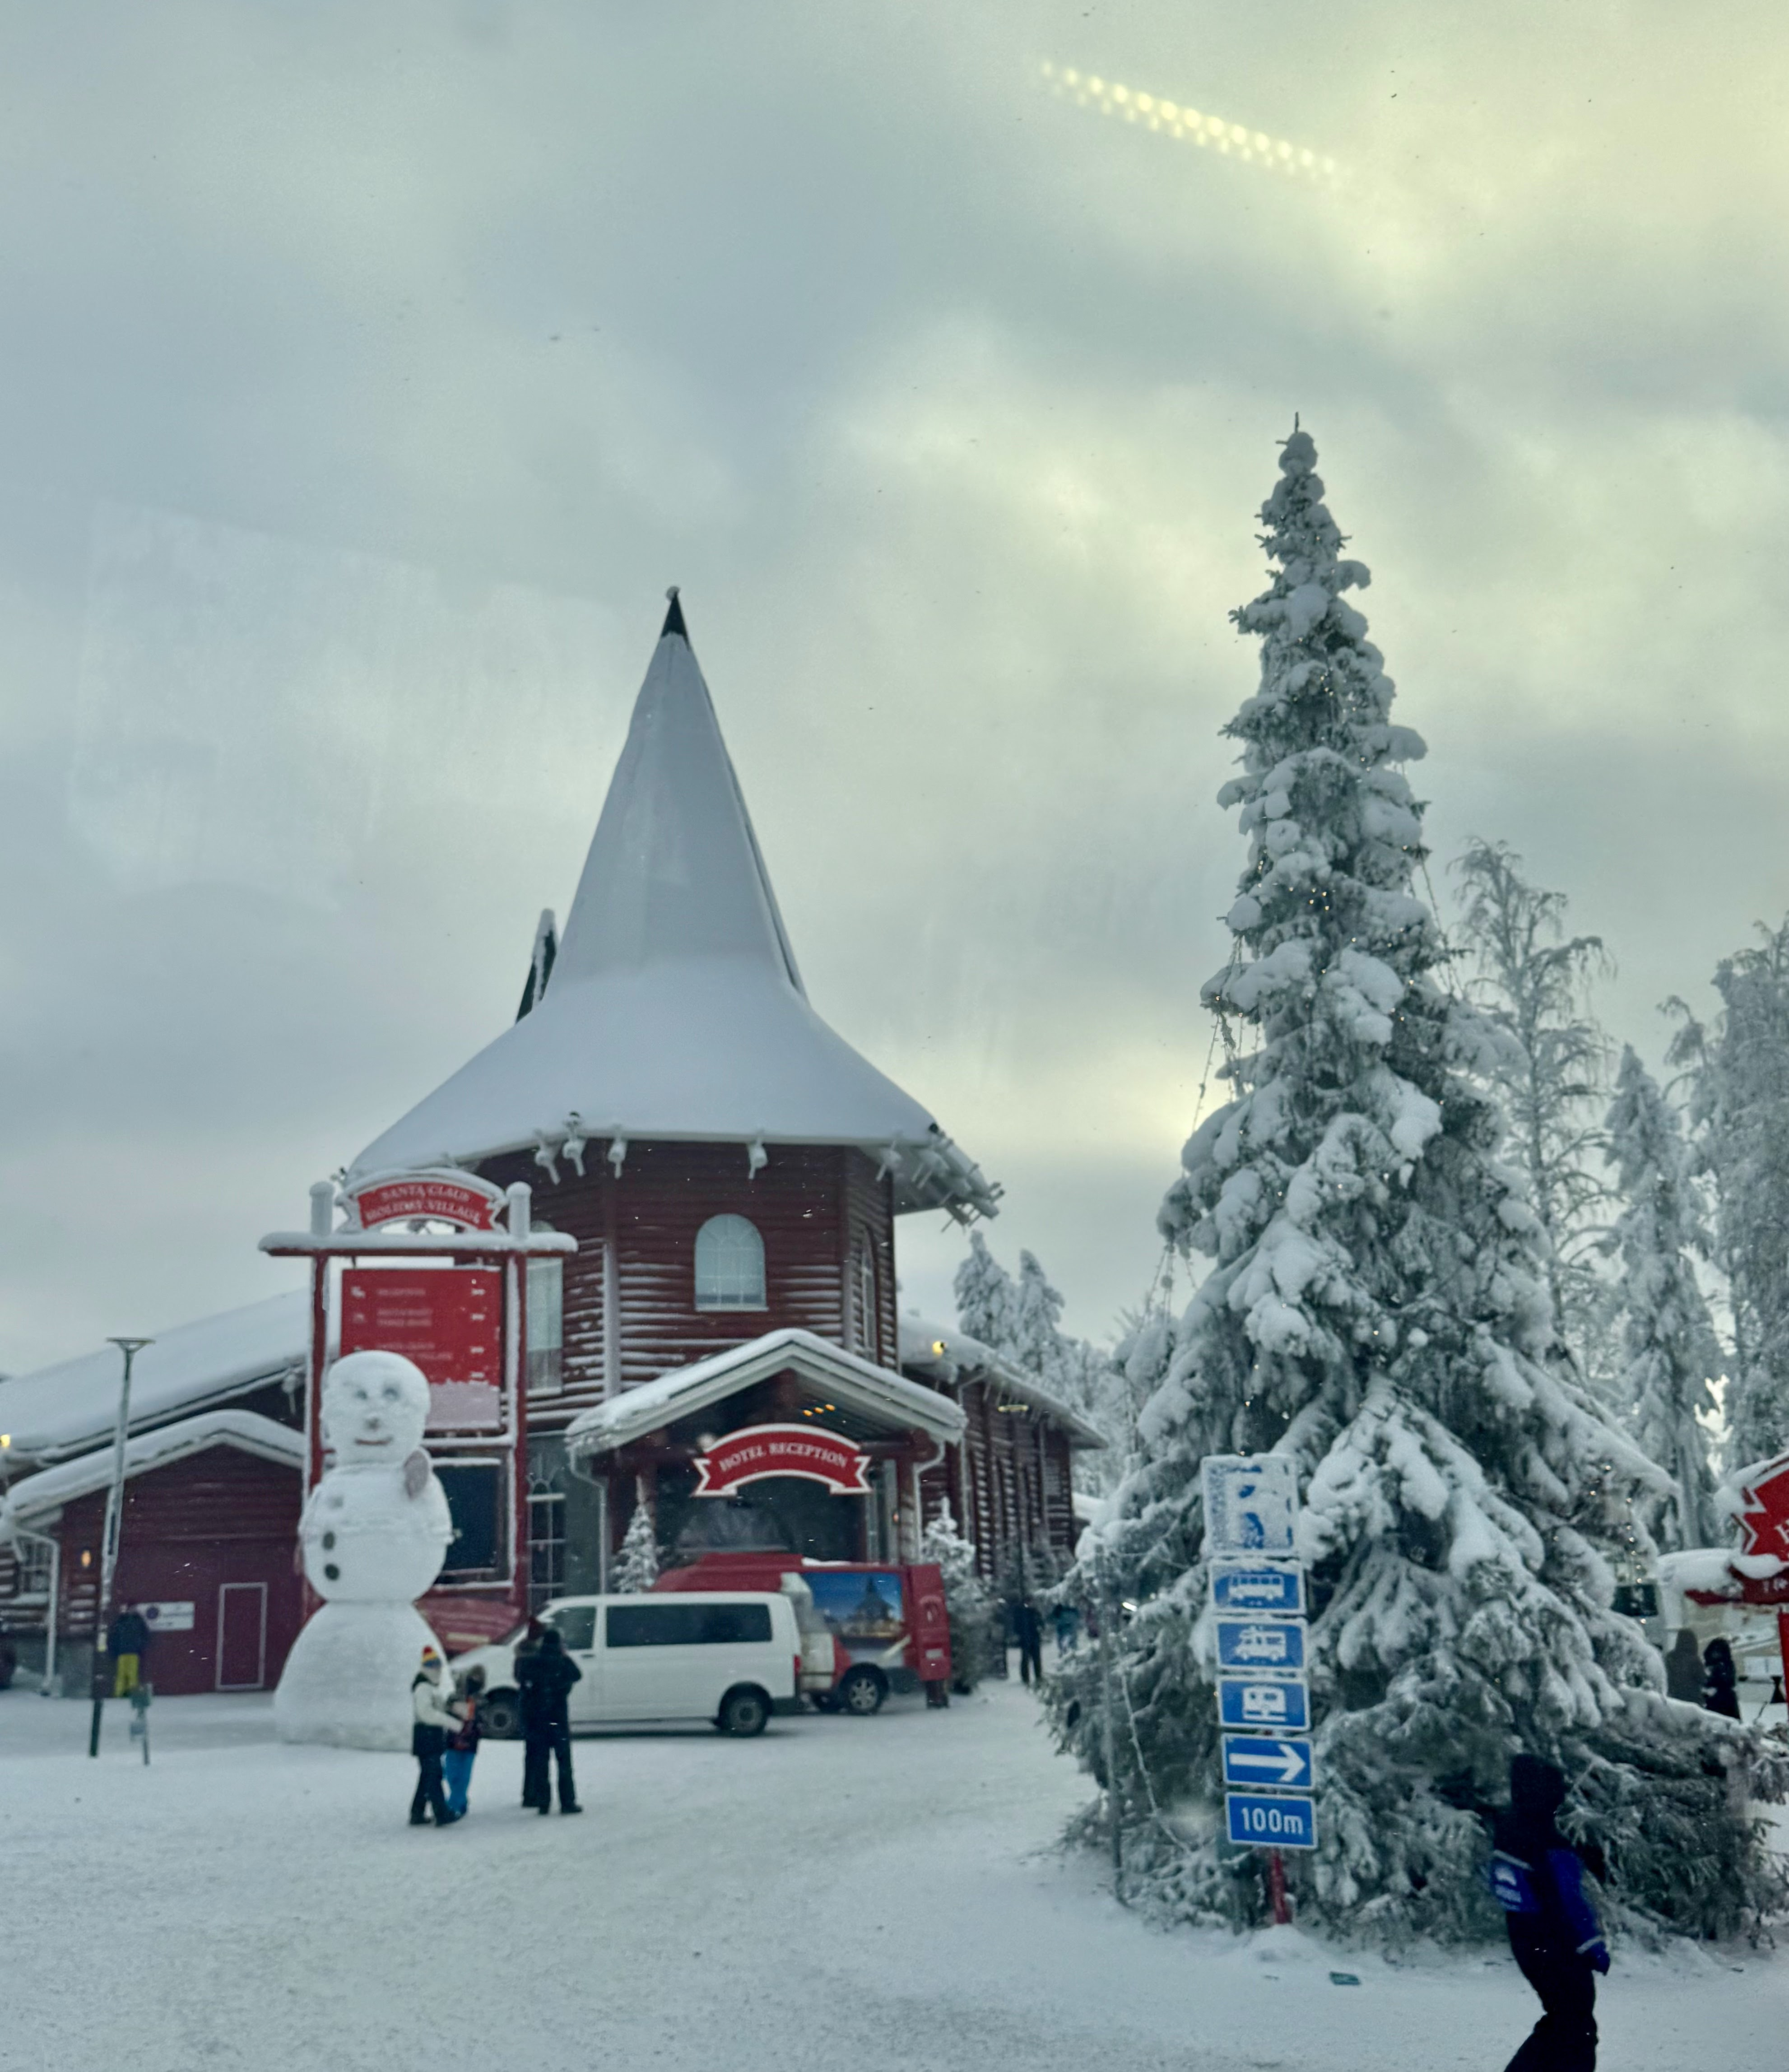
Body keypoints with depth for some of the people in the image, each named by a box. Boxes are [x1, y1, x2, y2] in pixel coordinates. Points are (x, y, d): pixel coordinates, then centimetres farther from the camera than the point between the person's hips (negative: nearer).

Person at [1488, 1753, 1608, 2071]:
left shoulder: (1506, 1827, -3)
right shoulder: (1553, 1848, -28)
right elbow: (1572, 1905, -23)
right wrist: (1595, 1948, -11)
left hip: (1524, 1944, 8)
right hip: (1559, 1950, -8)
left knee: (1558, 2021, 24)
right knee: (1578, 2032, 8)